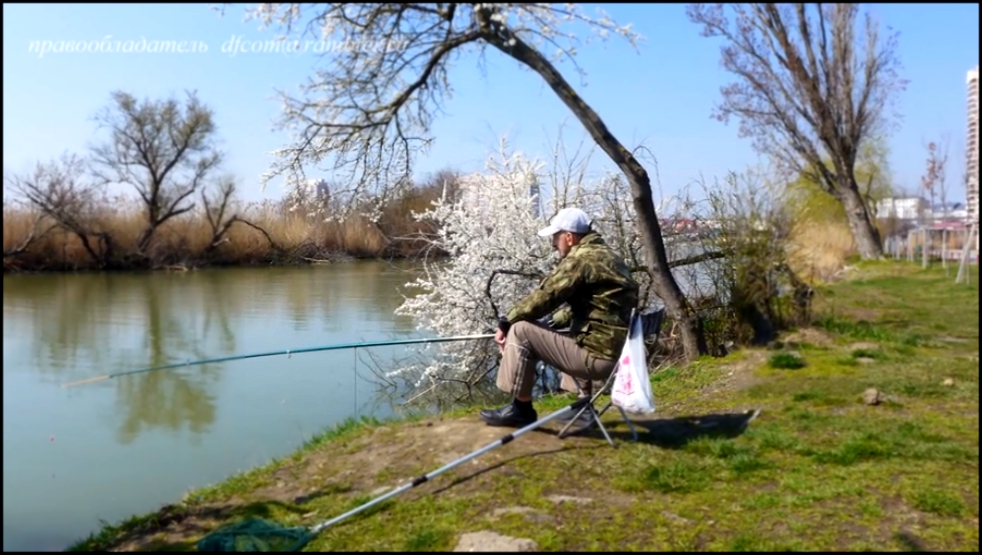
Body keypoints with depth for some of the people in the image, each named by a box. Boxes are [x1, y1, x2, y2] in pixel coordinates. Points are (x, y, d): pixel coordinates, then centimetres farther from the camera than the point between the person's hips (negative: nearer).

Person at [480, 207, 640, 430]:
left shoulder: (581, 259, -13)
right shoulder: (605, 255, 16)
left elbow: (544, 297, -14)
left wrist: (505, 322, -1)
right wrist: (549, 323, 19)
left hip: (598, 355, -10)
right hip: (618, 350, 10)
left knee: (521, 332, -6)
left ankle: (521, 408, 5)